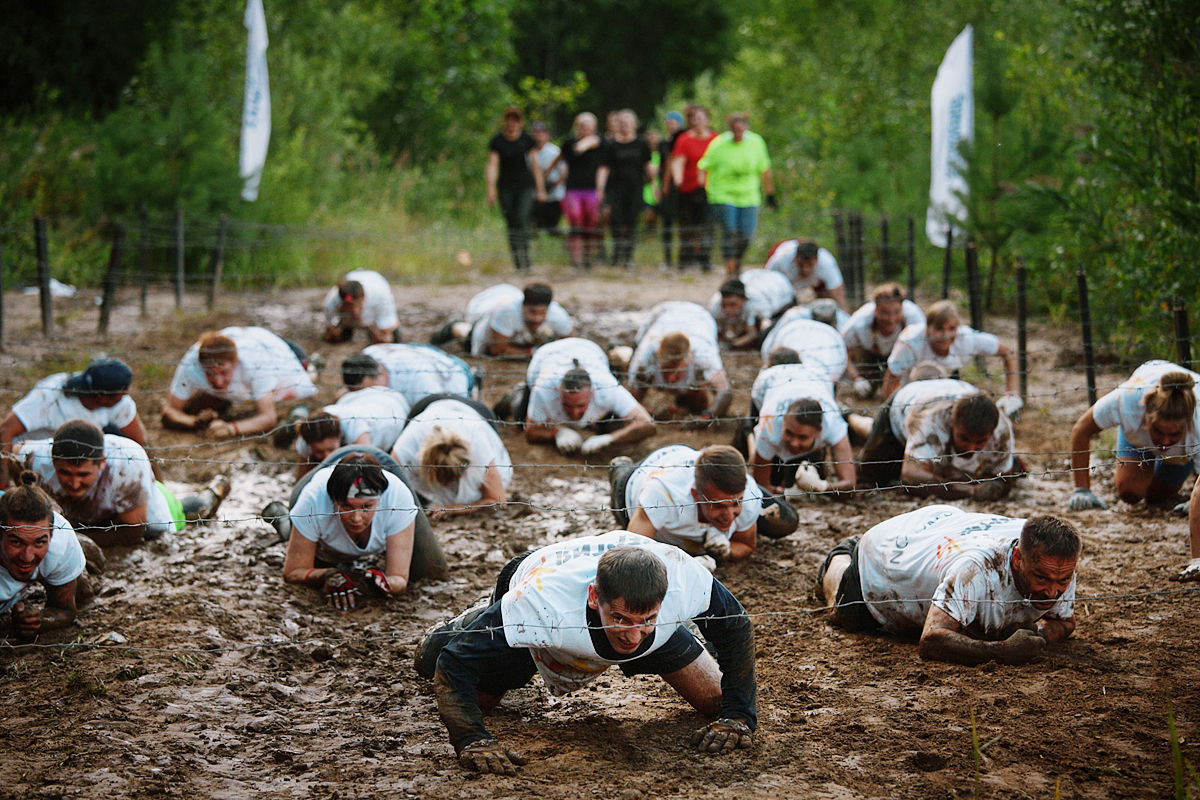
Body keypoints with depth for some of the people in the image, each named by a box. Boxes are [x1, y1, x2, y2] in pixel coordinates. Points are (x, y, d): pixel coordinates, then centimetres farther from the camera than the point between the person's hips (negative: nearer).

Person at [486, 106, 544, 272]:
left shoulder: (527, 140, 2)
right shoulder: (496, 141, 1)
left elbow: (535, 165, 7)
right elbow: (492, 165, -3)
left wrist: (541, 189, 5)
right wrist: (491, 189, -14)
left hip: (525, 185, -1)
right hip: (505, 187, 1)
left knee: (521, 219, -18)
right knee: (511, 223, 1)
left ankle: (524, 256, -14)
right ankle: (518, 264, 8)